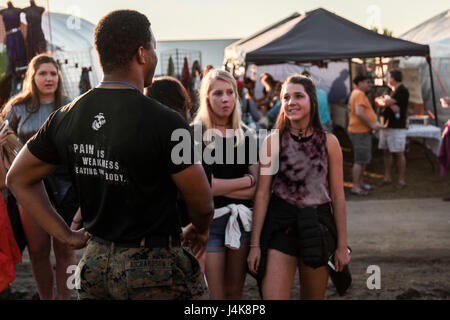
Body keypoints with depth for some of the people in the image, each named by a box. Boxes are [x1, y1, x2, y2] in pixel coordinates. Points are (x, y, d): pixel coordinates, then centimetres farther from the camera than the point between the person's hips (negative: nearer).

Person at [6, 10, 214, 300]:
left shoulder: (66, 117, 0)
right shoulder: (165, 122, -18)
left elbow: (19, 179, 10)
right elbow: (202, 203, -11)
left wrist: (66, 235, 10)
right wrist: (201, 230, 11)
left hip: (95, 263, 6)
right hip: (155, 268, -5)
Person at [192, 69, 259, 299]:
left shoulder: (244, 136, 10)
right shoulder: (196, 134, -5)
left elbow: (257, 189, 3)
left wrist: (220, 186, -10)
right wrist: (245, 181, -5)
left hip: (241, 220, 5)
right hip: (209, 220, -4)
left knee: (234, 292, 12)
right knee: (214, 295, -2)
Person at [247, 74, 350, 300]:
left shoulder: (329, 142, 2)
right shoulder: (273, 142, 0)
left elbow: (338, 196, 4)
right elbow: (262, 194, -1)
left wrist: (342, 245, 4)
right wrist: (255, 244, -4)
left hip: (318, 226, 1)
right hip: (280, 224, -1)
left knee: (313, 297, 12)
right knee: (273, 296, -11)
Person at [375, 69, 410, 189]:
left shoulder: (402, 91, -11)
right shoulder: (390, 91, 16)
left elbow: (385, 103, -19)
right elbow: (378, 101, 3)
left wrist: (380, 100, 2)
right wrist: (390, 104, -13)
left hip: (397, 127, -8)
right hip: (385, 126, 9)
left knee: (399, 153, -5)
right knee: (387, 152, 11)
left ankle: (401, 180, 0)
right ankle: (387, 177, 18)